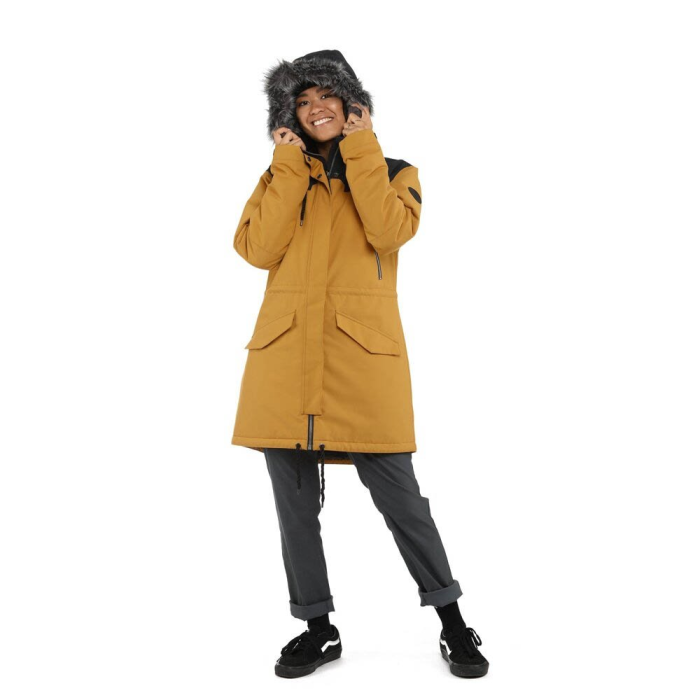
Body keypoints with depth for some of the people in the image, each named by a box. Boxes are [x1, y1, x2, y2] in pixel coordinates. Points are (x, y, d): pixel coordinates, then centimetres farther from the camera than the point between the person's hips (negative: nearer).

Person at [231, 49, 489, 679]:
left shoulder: (392, 172, 13)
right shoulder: (282, 176, 17)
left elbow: (390, 231, -10)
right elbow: (258, 249, -2)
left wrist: (360, 149, -3)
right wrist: (292, 165, 0)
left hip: (363, 354, -3)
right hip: (285, 352, 3)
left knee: (398, 494, -2)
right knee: (294, 502, 7)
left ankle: (452, 621, 17)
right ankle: (318, 627, 24)